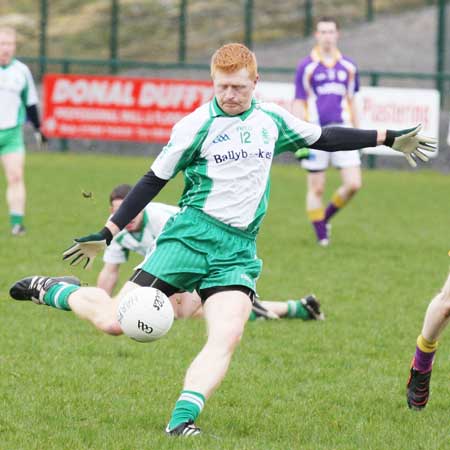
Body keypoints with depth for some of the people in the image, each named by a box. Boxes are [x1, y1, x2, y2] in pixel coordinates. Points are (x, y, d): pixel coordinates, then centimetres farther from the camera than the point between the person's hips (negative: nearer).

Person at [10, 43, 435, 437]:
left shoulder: (272, 120, 9)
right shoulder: (196, 126, -4)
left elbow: (324, 137, 23)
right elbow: (154, 180, 2)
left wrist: (389, 139, 20)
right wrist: (106, 234, 2)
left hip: (238, 252, 4)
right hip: (189, 237, -4)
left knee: (226, 338, -20)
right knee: (116, 322, -10)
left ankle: (182, 419, -21)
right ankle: (55, 292, 16)